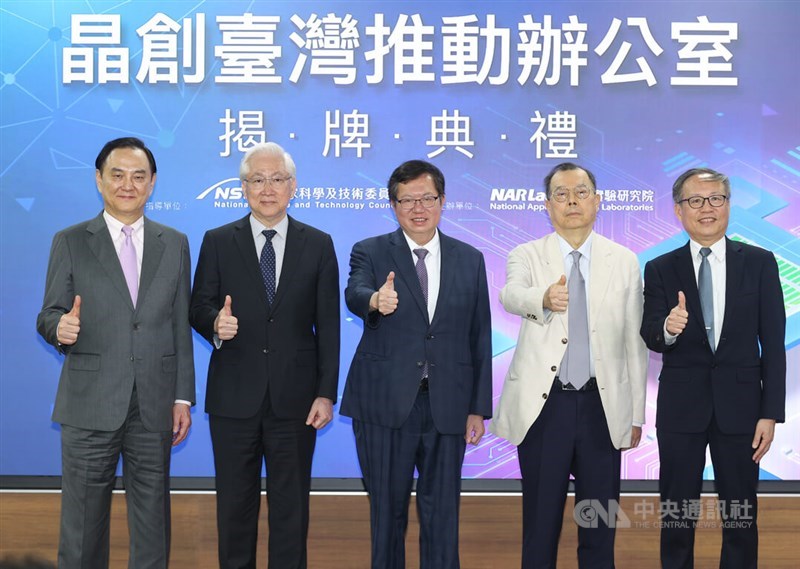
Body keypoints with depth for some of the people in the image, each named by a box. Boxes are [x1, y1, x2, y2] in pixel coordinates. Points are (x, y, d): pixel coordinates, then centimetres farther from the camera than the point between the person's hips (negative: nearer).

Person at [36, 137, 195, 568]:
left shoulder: (174, 244, 9)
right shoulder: (69, 242, 3)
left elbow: (180, 326, 8)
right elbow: (48, 316, 2)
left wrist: (183, 396, 5)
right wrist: (60, 327, -22)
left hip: (154, 406, 2)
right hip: (90, 404, -2)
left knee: (152, 521, 9)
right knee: (83, 522, 5)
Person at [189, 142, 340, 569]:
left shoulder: (318, 245, 4)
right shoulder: (217, 242, 4)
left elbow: (327, 325, 2)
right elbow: (199, 307, 3)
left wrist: (326, 393, -3)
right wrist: (215, 323, -22)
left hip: (294, 399, 0)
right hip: (234, 397, 0)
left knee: (291, 505, 7)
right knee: (235, 503, 9)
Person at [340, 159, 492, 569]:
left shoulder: (470, 259, 7)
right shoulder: (370, 253, 1)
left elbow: (479, 338, 8)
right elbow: (354, 295, -21)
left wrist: (479, 408, 4)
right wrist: (376, 301, -45)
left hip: (447, 407, 2)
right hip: (386, 404, -1)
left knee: (442, 515, 7)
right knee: (387, 512, 9)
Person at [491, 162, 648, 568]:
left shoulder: (624, 262, 7)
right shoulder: (527, 255, 2)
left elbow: (634, 342, 7)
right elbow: (511, 294, -22)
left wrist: (637, 414, 6)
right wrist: (544, 297, -45)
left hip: (603, 405, 1)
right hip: (543, 402, -1)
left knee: (600, 527, 7)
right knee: (540, 524, 6)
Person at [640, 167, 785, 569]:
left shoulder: (759, 263, 1)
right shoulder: (660, 269, 3)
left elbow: (774, 343, 0)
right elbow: (650, 337, -7)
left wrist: (771, 413, -5)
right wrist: (668, 328, -31)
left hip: (740, 404, 0)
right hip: (681, 407, 0)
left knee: (741, 517, 8)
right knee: (676, 516, 8)